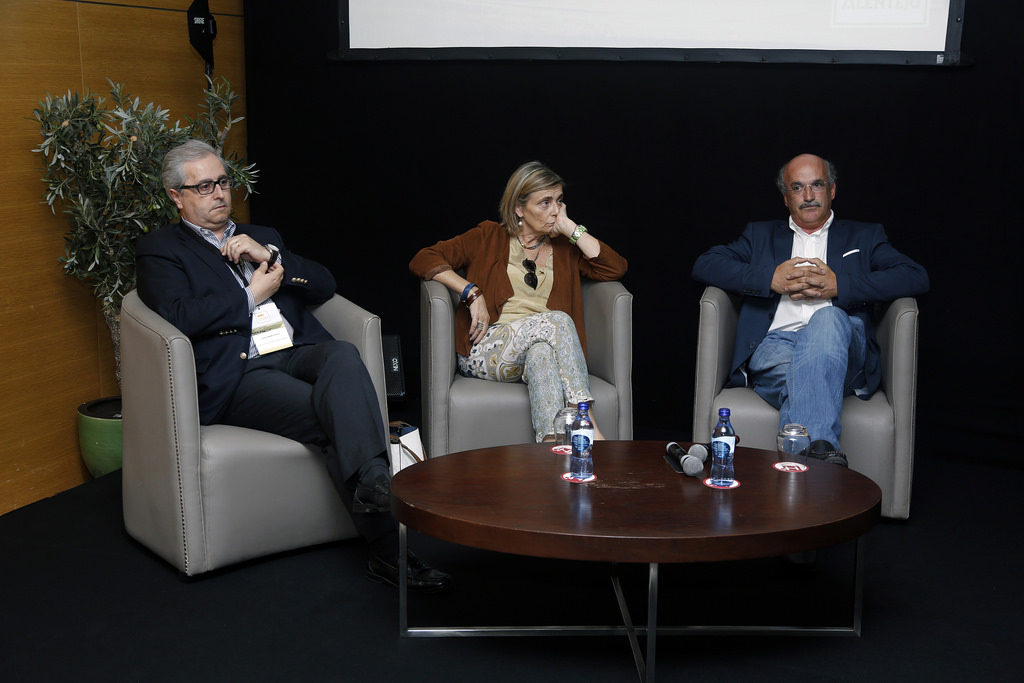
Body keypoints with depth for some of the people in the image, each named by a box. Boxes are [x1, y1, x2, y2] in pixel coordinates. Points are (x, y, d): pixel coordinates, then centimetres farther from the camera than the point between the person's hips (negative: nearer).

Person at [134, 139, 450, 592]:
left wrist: (269, 256, 2)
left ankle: (372, 483, -46)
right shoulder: (159, 249, 12)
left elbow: (324, 286, 16)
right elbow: (179, 317, -9)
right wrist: (253, 295, -1)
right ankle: (388, 550, -34)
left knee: (344, 356, -34)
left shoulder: (264, 237, 29)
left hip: (297, 353, 4)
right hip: (239, 375, -4)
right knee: (337, 418, -30)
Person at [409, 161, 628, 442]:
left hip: (545, 349, 2)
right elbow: (423, 260, 5)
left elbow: (616, 268, 4)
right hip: (485, 352, -2)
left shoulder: (565, 247, 20)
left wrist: (570, 228, 5)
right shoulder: (489, 237, 12)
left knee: (541, 353, -36)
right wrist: (472, 292, -8)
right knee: (557, 319, -30)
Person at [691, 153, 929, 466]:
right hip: (775, 343, 1)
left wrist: (839, 286, -5)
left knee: (828, 318, -37)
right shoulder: (762, 235, 31)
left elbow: (916, 277, 9)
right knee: (797, 372, -37)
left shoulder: (864, 236, 27)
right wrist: (771, 279, -1)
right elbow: (705, 265, 15)